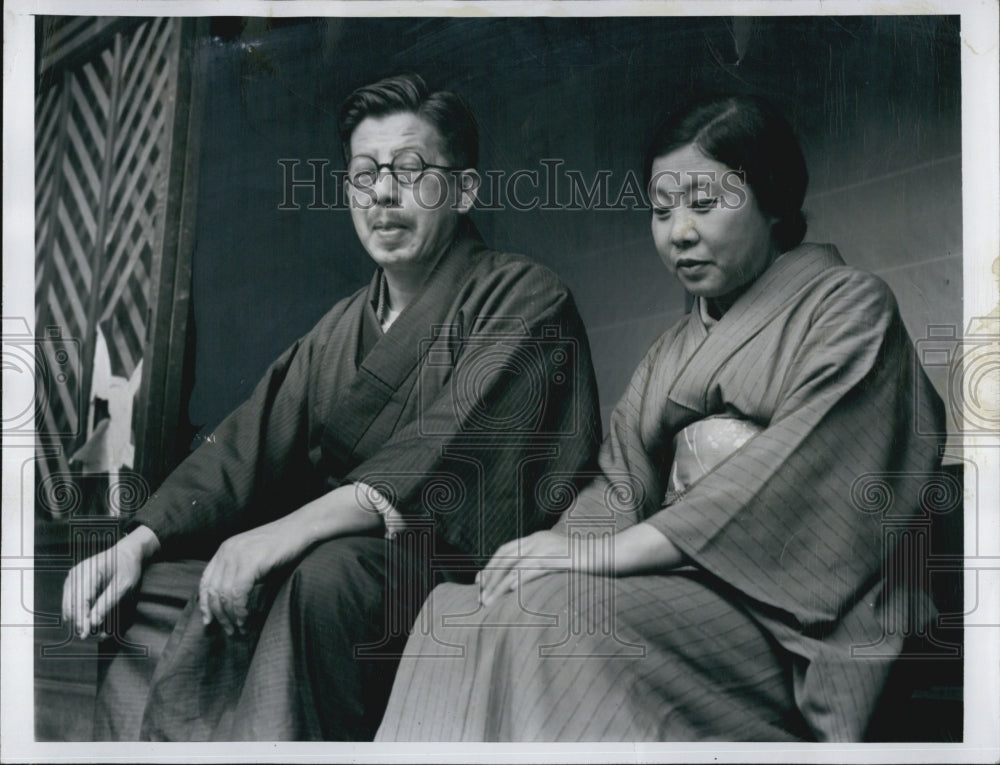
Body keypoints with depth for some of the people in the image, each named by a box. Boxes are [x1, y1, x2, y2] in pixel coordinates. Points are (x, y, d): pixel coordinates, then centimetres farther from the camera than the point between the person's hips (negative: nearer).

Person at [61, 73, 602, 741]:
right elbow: (249, 442, 9)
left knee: (331, 572, -35)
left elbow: (460, 441, -23)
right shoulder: (341, 329, 17)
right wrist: (141, 540, -8)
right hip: (339, 552, 7)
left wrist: (303, 524, -35)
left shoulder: (524, 298, -6)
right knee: (154, 587, -3)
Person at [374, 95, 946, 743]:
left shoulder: (851, 307, 2)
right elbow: (621, 482, 12)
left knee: (554, 615, -31)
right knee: (456, 611, -17)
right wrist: (558, 543, -13)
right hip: (688, 580, 6)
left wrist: (599, 553, -20)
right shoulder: (674, 353, 24)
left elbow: (799, 474, -14)